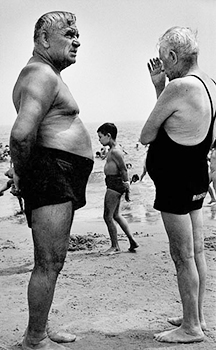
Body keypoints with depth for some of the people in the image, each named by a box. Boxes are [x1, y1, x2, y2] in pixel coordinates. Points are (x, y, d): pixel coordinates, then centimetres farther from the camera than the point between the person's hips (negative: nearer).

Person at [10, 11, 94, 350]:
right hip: (51, 174, -11)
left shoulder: (47, 75, 22)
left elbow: (25, 133, 29)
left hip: (59, 181, 11)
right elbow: (21, 134, -29)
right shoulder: (42, 75, -14)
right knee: (50, 263, -5)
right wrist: (23, 174, -14)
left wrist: (23, 173, 19)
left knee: (51, 261, 18)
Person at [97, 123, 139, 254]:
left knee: (108, 216, -2)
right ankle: (132, 241, 23)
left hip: (114, 184, -11)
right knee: (116, 215, 19)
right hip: (114, 184, 11)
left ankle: (115, 246, 9)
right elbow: (123, 169, 17)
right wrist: (127, 188, 20)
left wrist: (127, 187, -19)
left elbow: (124, 170, -21)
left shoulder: (115, 151, -18)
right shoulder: (114, 150, 13)